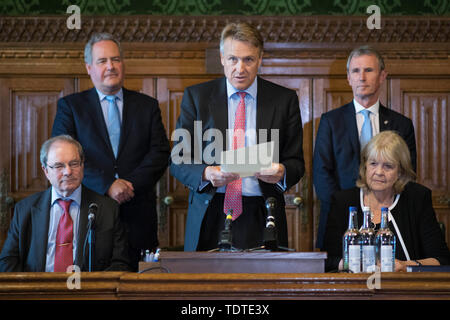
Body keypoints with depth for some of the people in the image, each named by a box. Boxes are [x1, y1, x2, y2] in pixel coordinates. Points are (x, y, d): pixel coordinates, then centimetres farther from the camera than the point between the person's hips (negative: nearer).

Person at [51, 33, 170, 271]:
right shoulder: (70, 106, 8)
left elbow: (161, 152, 4)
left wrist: (130, 184, -12)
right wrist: (107, 185, -15)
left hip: (138, 216, 1)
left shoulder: (147, 106, 14)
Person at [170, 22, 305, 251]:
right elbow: (177, 161, 3)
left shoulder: (285, 100, 7)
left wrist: (281, 173, -16)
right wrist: (206, 173, -18)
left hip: (262, 221, 0)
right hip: (210, 219, 0)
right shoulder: (196, 97, 6)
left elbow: (296, 162, 7)